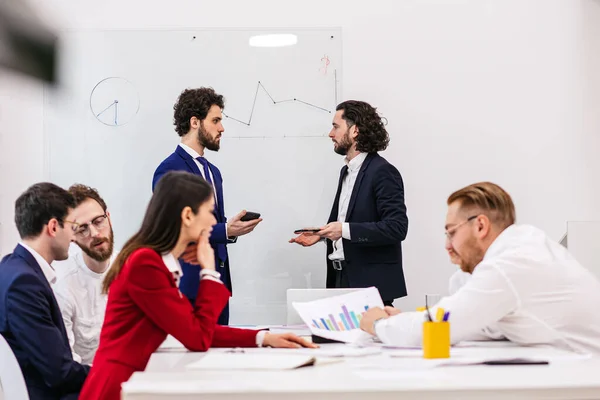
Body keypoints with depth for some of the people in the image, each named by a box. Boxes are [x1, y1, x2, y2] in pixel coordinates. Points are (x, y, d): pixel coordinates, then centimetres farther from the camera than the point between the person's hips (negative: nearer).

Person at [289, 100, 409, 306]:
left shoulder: (383, 172, -12)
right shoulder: (347, 171, 16)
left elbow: (396, 227, -20)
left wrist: (345, 230, -23)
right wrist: (321, 233, 9)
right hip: (343, 279, 8)